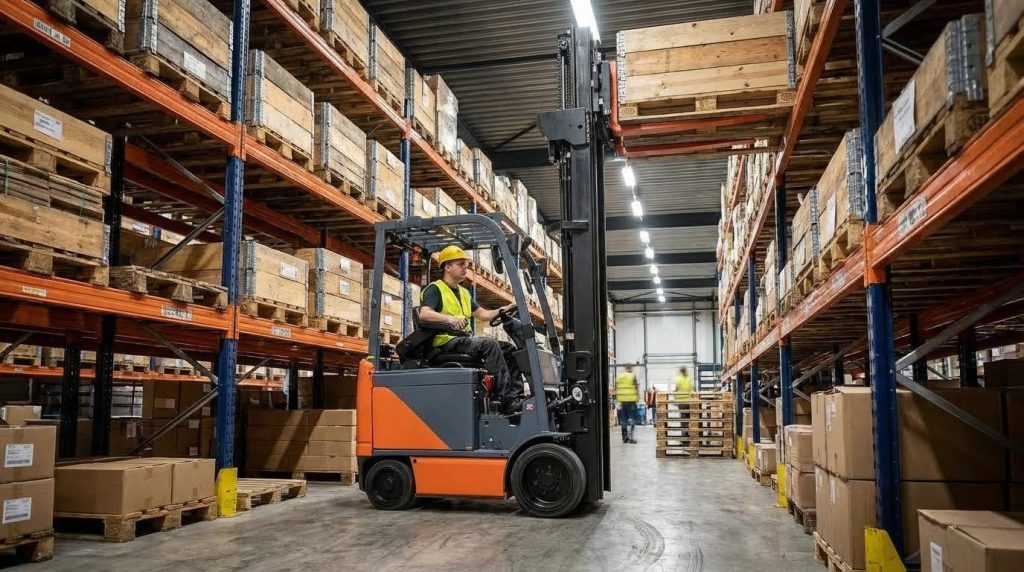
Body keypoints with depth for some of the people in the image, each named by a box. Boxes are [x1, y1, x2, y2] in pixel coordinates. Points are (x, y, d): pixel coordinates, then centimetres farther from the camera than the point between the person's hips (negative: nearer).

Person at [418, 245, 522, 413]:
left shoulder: (464, 292, 27)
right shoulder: (434, 289, 0)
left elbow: (482, 314, 23)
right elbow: (424, 314, -17)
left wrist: (502, 311, 5)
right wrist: (449, 318, -34)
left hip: (466, 339, 8)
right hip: (447, 341, -8)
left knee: (508, 349, -9)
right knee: (490, 344, -30)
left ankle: (516, 395, -22)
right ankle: (508, 400, -36)